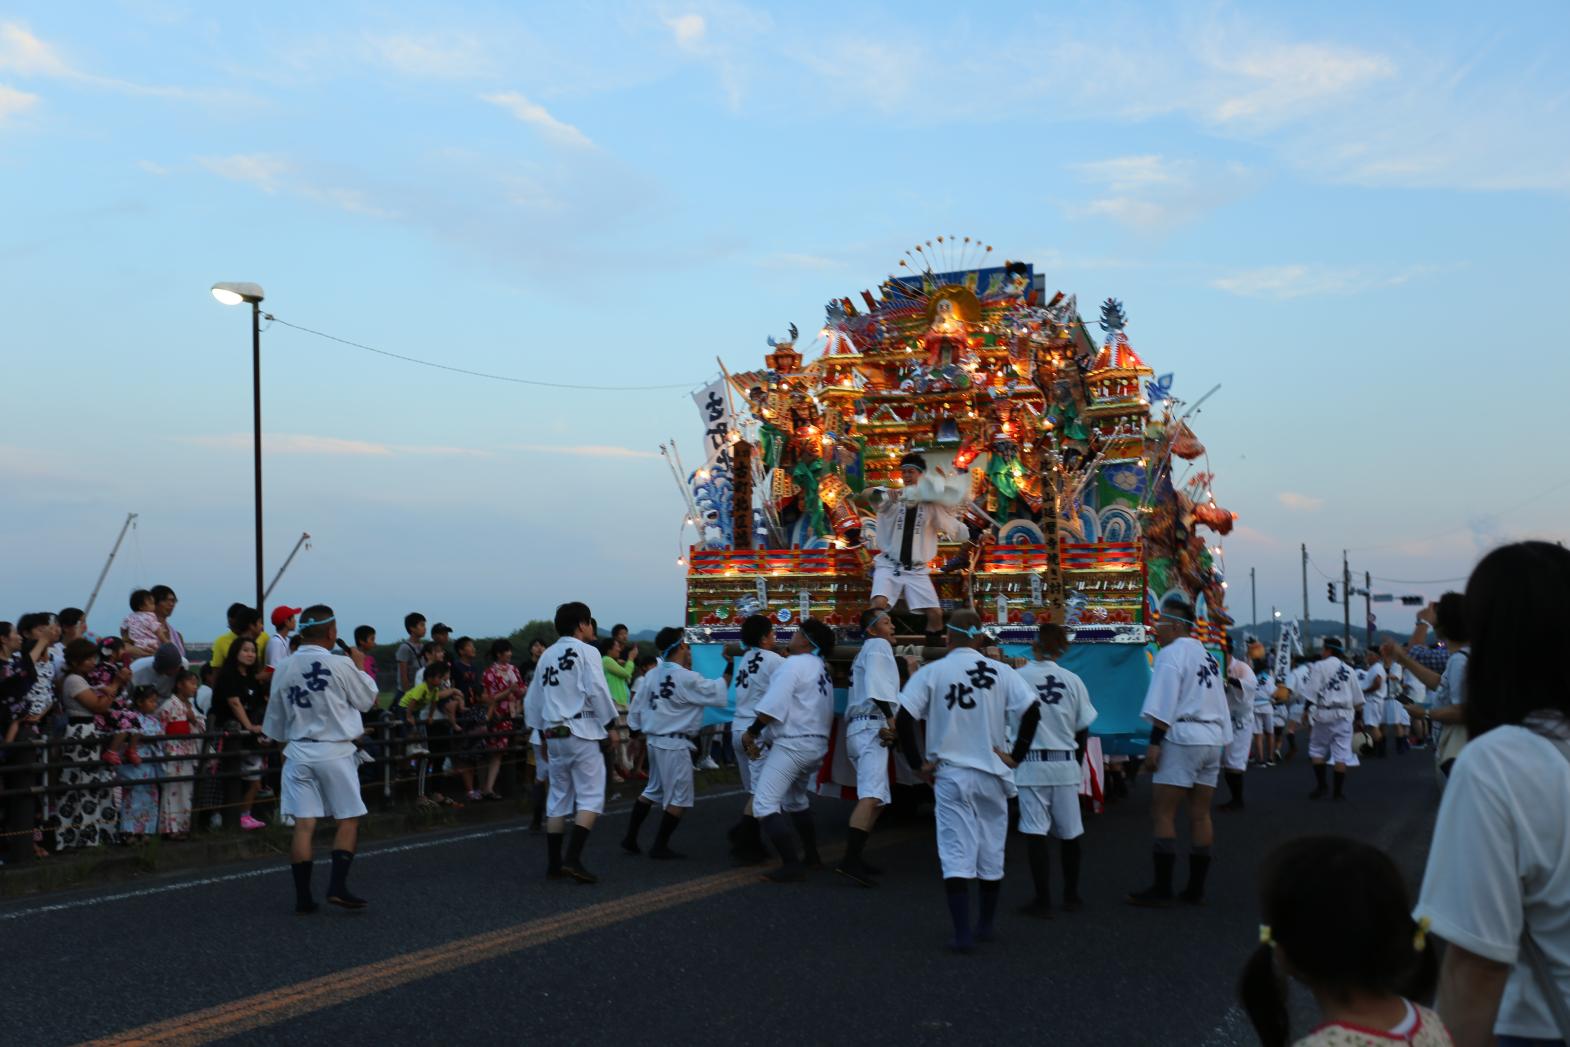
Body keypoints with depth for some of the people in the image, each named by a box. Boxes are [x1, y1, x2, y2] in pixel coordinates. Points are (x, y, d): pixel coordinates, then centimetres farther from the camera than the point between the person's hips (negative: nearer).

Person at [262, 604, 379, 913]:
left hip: (298, 752, 4)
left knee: (303, 824, 4)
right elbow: (368, 700, 4)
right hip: (334, 751, -4)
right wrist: (360, 667, 18)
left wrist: (282, 747, 27)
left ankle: (303, 896, 5)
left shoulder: (285, 669, 4)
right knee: (349, 819, 8)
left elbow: (276, 720, 12)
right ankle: (338, 886, -1)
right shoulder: (341, 665, -11)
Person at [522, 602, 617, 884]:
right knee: (591, 797, -3)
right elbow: (597, 692, -14)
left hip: (554, 734, 7)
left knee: (558, 799, 13)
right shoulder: (586, 652, -6)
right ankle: (573, 858, -16)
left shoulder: (547, 655, 13)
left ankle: (554, 863, 15)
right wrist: (610, 726, -4)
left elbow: (532, 700, 15)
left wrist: (542, 733, 23)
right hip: (582, 733, -6)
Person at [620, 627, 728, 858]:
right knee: (680, 798, 5)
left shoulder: (652, 675, 2)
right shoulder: (686, 678, -18)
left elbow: (638, 705, 8)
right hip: (674, 744, -8)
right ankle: (660, 846, 10)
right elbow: (718, 694, -12)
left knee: (653, 791, 22)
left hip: (654, 740, 8)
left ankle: (630, 839, 24)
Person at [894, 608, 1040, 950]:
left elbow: (903, 719, -10)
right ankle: (985, 926, 28)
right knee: (991, 852, 16)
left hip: (949, 775, -2)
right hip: (991, 774, 2)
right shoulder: (1000, 672, -2)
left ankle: (963, 934, -6)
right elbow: (1032, 711, -9)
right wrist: (1015, 756, -1)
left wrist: (918, 763, -1)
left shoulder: (930, 673, -4)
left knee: (955, 854, 0)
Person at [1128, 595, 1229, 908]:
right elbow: (1220, 706, 19)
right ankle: (1196, 888, 11)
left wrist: (1154, 742, -15)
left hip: (1182, 738, -9)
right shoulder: (1207, 656, 19)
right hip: (1212, 739, 9)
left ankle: (1162, 889, -8)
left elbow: (1164, 705, -15)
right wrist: (1221, 740, 20)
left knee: (1163, 813, -6)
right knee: (1200, 814, 9)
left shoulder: (1171, 654, -7)